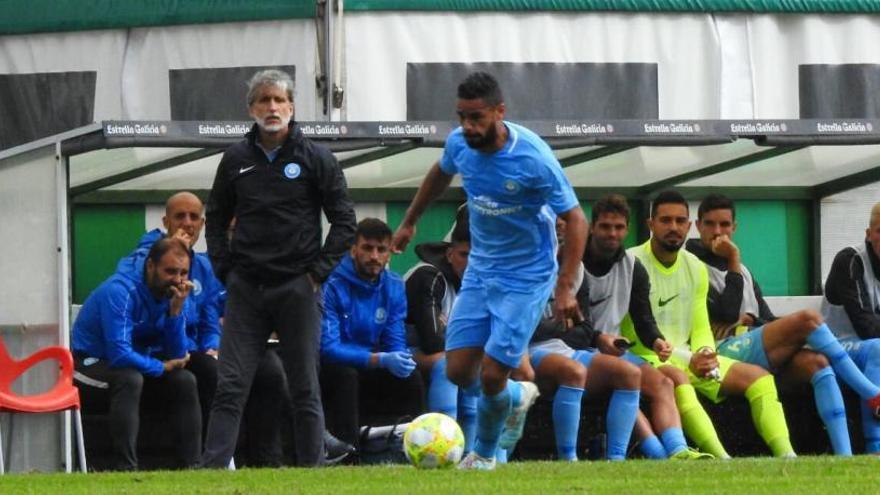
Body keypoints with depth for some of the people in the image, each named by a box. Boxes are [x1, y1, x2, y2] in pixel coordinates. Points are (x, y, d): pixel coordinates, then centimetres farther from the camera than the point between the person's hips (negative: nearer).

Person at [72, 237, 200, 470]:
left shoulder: (175, 294, -3)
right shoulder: (120, 292, -26)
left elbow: (177, 356, -8)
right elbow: (120, 355, -33)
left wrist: (176, 310, -21)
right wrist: (162, 367, -18)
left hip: (134, 366, 7)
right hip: (90, 364, -7)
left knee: (185, 381, -11)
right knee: (129, 378, -35)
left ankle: (191, 466, -10)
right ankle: (126, 468, -40)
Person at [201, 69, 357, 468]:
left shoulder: (316, 159, 1)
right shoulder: (236, 159, 9)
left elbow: (344, 221, 2)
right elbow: (216, 219, 18)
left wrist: (318, 271, -5)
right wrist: (225, 269, 6)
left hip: (297, 287, -2)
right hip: (246, 289, 2)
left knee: (305, 389, 3)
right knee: (230, 386, -4)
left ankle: (312, 469, 8)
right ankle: (212, 468, -7)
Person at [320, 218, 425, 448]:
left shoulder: (393, 287, 1)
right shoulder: (332, 284, -20)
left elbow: (396, 342, 2)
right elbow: (327, 347, -25)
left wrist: (400, 359, -24)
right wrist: (380, 360, -33)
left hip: (368, 371, 5)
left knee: (410, 378, -17)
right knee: (346, 376, -35)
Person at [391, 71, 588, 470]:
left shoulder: (533, 159, -25)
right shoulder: (459, 143, -8)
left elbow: (575, 220, -19)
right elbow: (441, 173, 17)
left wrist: (565, 288, -26)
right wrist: (410, 221, 26)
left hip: (526, 278, -6)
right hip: (480, 270, 6)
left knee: (491, 375, -9)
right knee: (458, 371, 1)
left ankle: (484, 454, 19)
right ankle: (518, 398, 33)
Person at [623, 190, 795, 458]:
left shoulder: (696, 268, 13)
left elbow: (701, 328, 13)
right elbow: (634, 334, -13)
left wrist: (705, 354, -11)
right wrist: (687, 361, -17)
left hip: (689, 356, 8)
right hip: (646, 357, -8)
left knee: (757, 376, -6)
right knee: (675, 377, -40)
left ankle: (786, 455, -22)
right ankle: (721, 457, -56)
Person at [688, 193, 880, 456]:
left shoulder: (742, 270, 28)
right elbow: (727, 313, -8)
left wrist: (753, 320, -1)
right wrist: (733, 263, -4)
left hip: (759, 350, 7)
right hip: (726, 349, -7)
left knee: (816, 361, -25)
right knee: (808, 319, -25)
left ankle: (844, 455, -39)